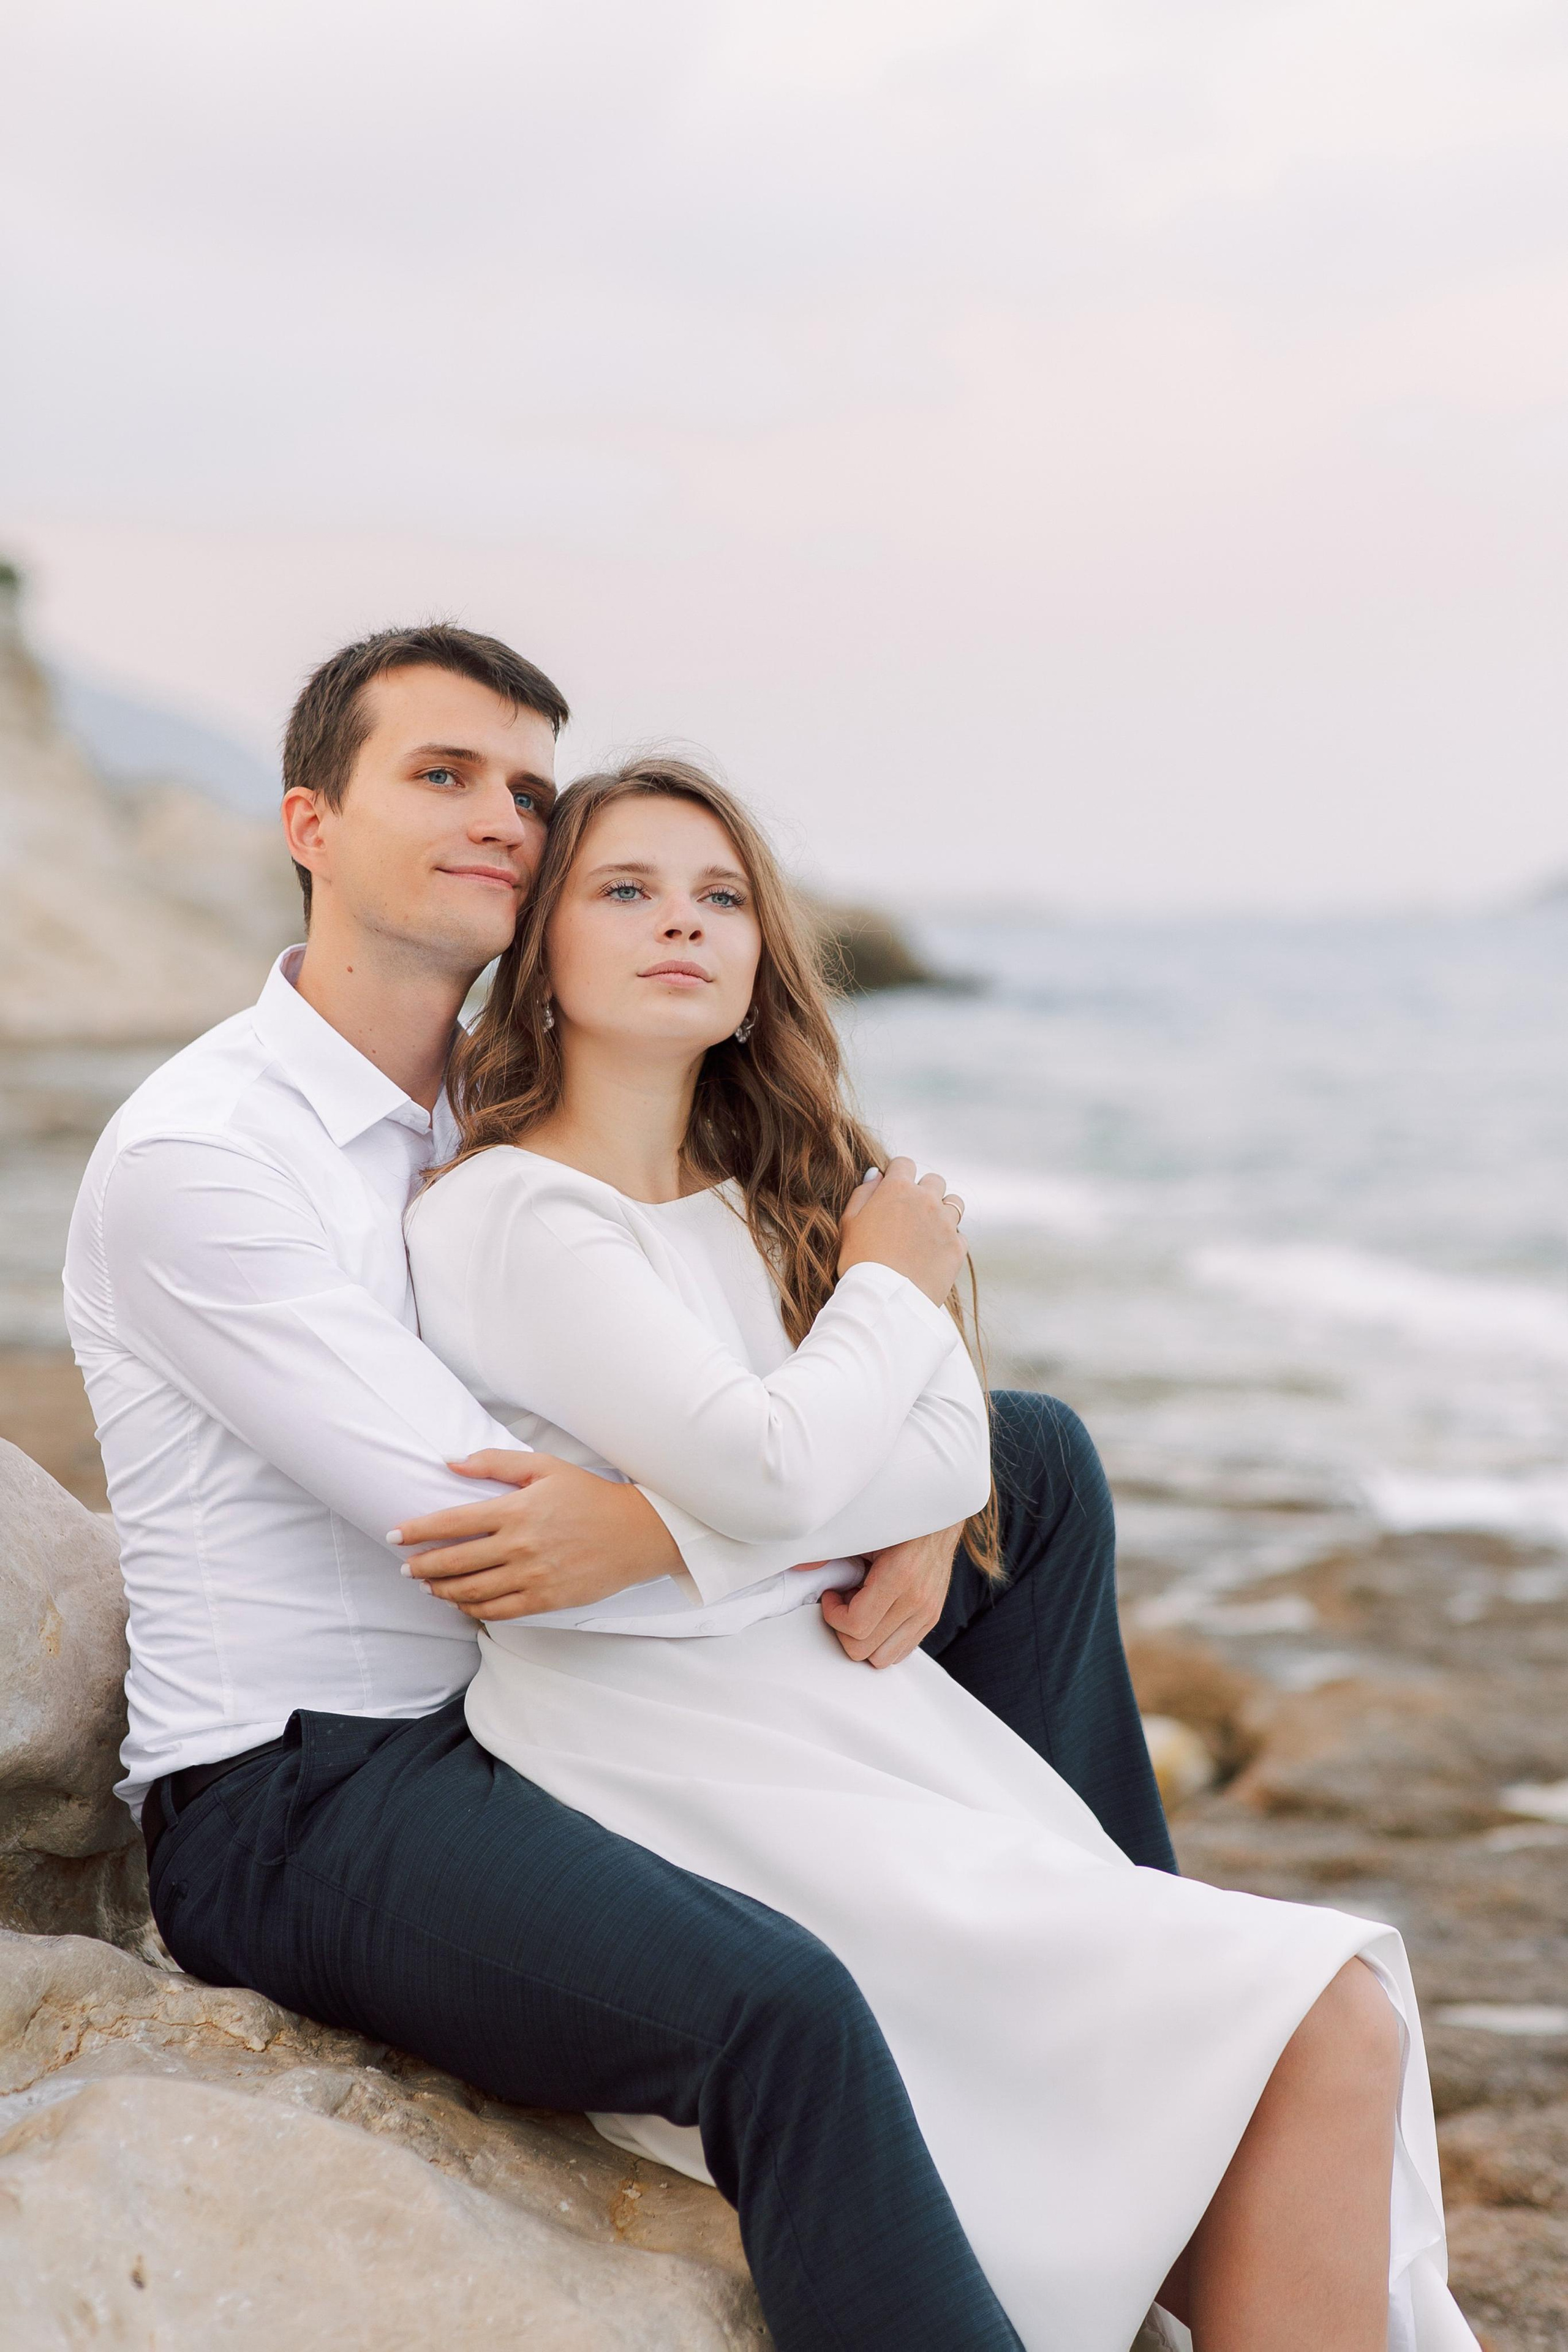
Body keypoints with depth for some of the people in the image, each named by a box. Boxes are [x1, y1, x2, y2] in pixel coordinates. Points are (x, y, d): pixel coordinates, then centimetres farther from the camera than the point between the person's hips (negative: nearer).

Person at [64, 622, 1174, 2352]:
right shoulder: (190, 1157, -15)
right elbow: (472, 1522, -22)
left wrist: (922, 1503, -14)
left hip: (542, 1723, 8)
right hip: (300, 1803, -8)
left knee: (1041, 1458, 11)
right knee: (773, 2006, -38)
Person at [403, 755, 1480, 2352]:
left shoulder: (773, 1200, 17)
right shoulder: (510, 1214, -10)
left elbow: (951, 1470, 9)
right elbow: (768, 1474, -20)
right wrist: (897, 1288, -3)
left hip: (866, 1720, 8)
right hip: (700, 1777, -8)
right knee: (1324, 2042, -17)